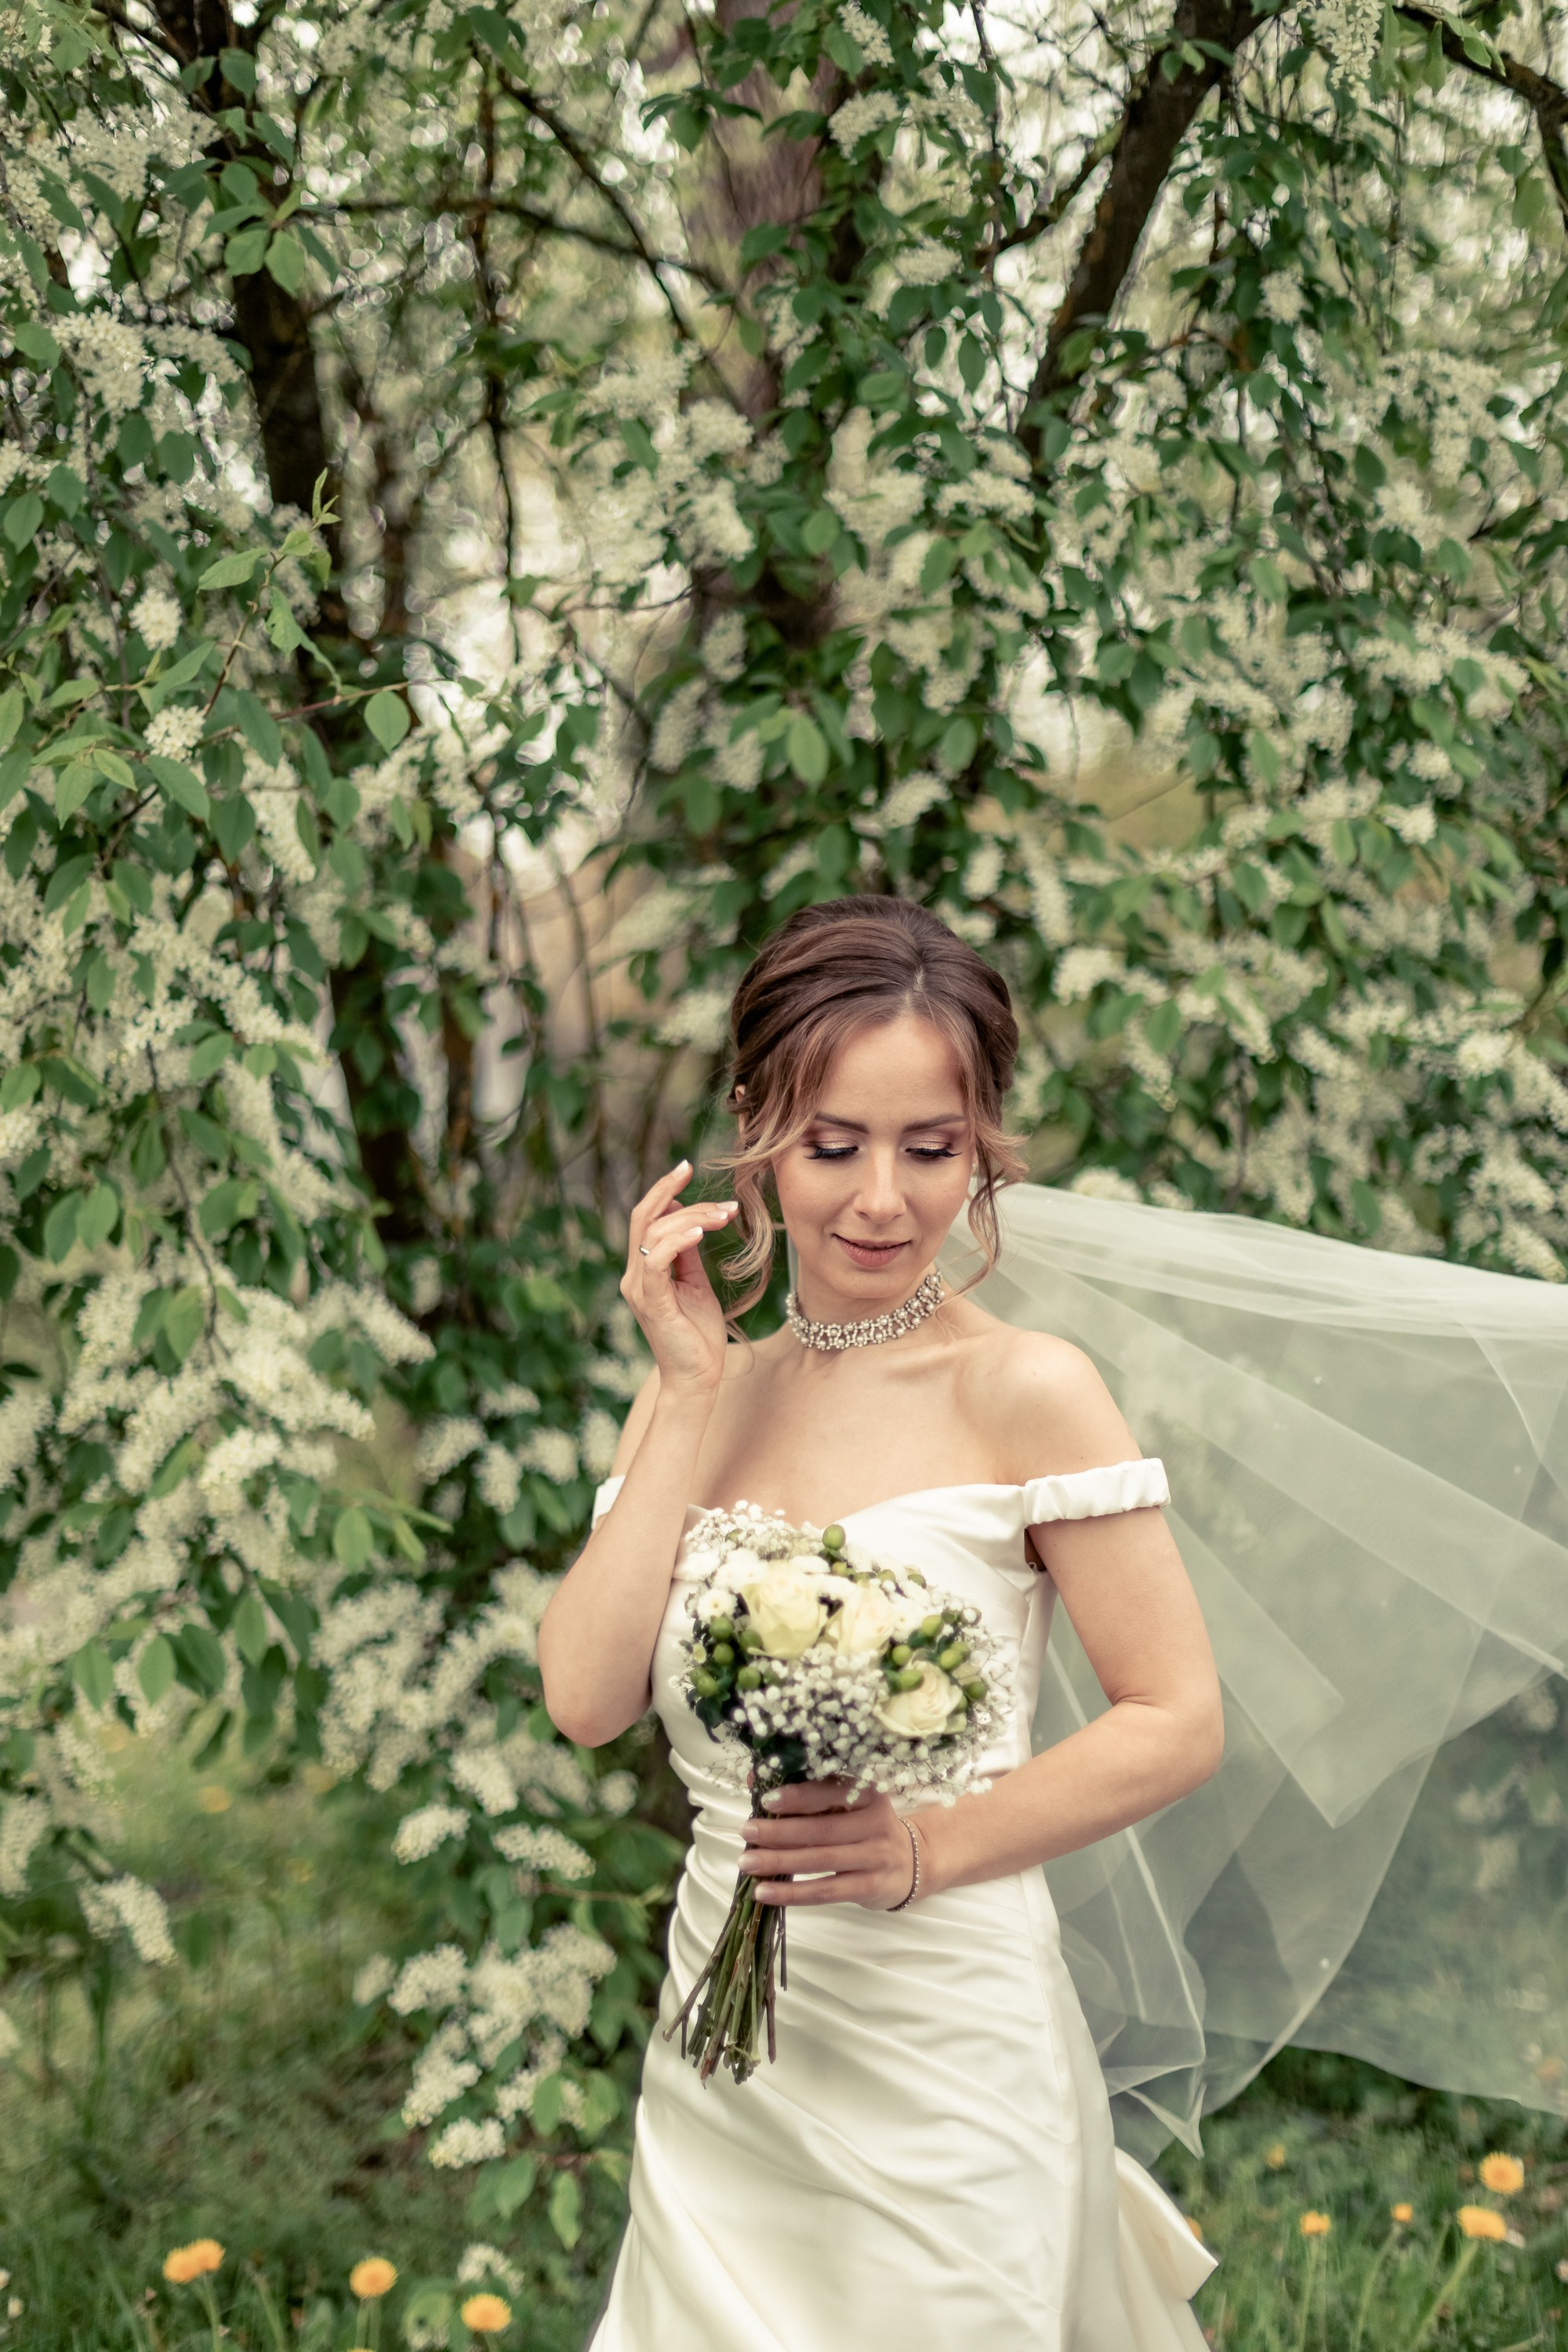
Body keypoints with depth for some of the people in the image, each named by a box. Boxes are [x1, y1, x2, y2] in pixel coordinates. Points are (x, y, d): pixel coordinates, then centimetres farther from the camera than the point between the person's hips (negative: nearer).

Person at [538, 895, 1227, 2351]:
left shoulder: (1023, 1391, -11)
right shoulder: (701, 1392, 4)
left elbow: (1177, 1723, -10)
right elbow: (587, 1696, -7)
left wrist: (929, 1850, -19)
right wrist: (692, 1389, -8)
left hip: (940, 2061, -5)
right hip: (721, 2054, 5)